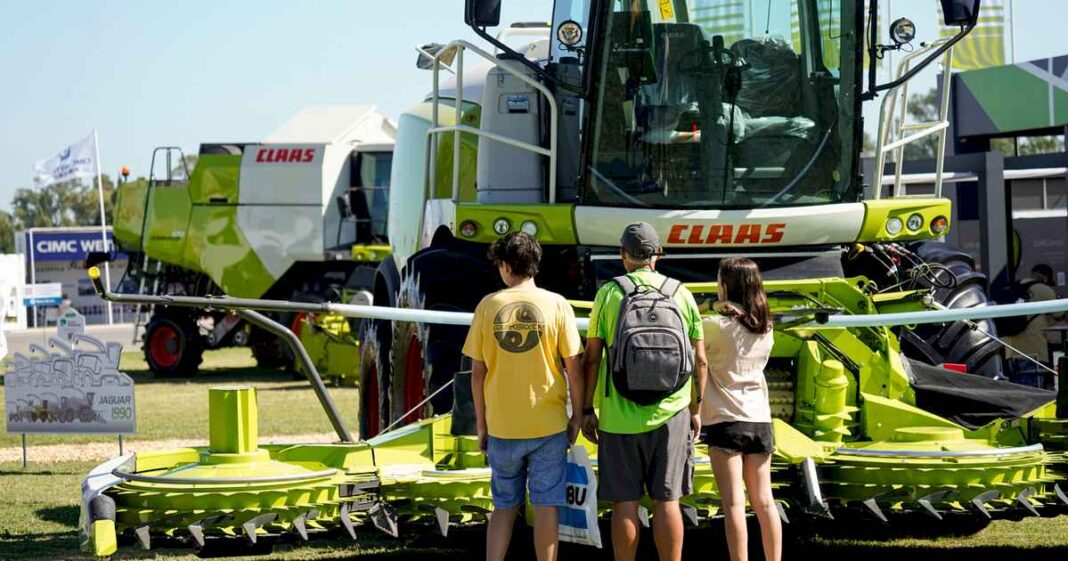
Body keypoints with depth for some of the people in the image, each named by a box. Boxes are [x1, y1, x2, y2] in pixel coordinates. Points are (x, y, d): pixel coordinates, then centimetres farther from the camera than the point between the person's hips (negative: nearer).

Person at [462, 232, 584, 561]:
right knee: (546, 506, 6)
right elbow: (574, 370, -4)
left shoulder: (488, 306, -1)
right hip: (548, 424, -1)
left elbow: (478, 372, 2)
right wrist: (576, 416, 7)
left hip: (502, 426, 1)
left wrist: (481, 424, 10)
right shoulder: (556, 305, -4)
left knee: (504, 507, 12)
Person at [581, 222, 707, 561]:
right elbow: (700, 360, 6)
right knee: (666, 501, 6)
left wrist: (587, 409, 4)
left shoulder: (609, 293, -2)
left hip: (620, 416, -2)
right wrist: (695, 410, 17)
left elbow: (592, 357, -3)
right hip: (671, 414, 2)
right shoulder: (681, 294, 5)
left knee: (625, 502, 3)